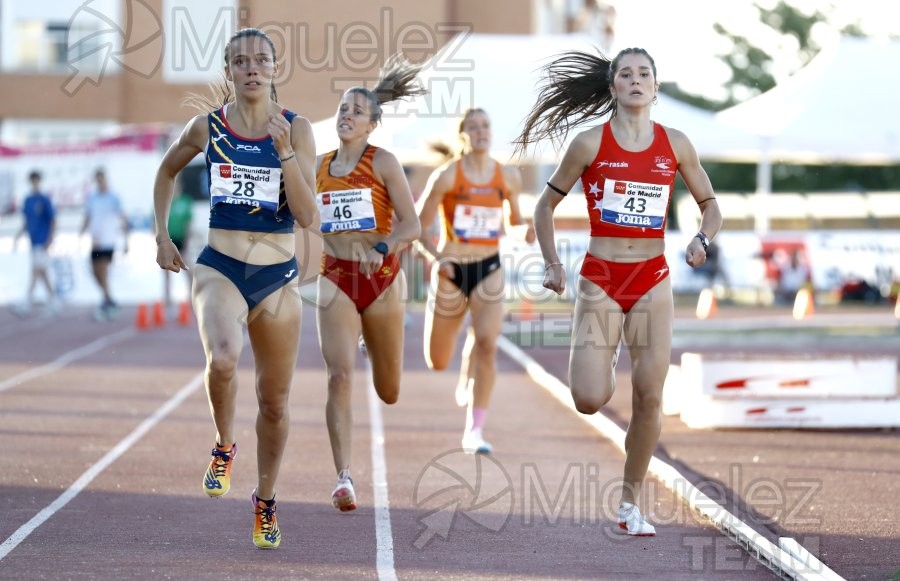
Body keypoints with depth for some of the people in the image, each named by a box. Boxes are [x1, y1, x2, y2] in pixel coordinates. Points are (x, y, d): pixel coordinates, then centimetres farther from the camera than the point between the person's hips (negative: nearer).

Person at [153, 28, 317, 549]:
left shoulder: (296, 129, -5)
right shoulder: (208, 126, 0)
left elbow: (308, 217, -12)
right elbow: (168, 172, 20)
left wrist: (284, 151, -22)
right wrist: (162, 236, 13)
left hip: (278, 277, 1)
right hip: (220, 269, -1)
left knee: (275, 401, 10)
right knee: (223, 358, -32)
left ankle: (266, 500, 32)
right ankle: (225, 447, -4)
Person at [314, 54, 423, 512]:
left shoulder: (383, 163, -4)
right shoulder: (318, 166, 6)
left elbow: (411, 224, -9)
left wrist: (382, 247, -25)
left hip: (381, 279, -1)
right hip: (335, 280, 1)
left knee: (388, 392, 11)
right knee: (339, 376, -18)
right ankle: (344, 478, -17)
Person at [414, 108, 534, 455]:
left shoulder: (509, 177, 1)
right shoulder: (446, 176, -8)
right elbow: (418, 227, -5)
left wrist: (525, 232, -9)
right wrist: (435, 258, -22)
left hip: (489, 269, 1)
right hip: (451, 270, -1)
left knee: (486, 343, -21)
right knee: (437, 363, 7)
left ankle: (474, 432, -15)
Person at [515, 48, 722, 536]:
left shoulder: (675, 145, 4)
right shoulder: (590, 143, -2)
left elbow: (710, 204, 15)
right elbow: (546, 205, 7)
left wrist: (703, 239, -6)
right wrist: (552, 265, -2)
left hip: (652, 281, 2)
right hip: (599, 280, -2)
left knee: (649, 398, -4)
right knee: (589, 401, -12)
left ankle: (630, 504, 11)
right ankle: (596, 361, 27)